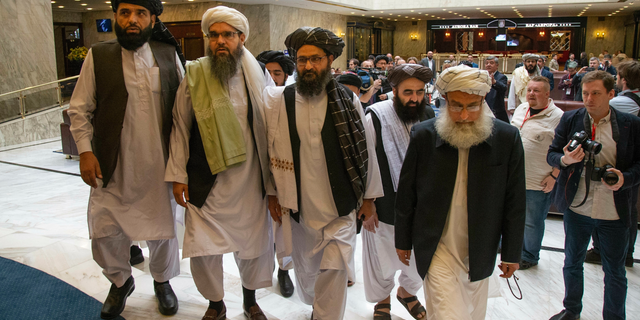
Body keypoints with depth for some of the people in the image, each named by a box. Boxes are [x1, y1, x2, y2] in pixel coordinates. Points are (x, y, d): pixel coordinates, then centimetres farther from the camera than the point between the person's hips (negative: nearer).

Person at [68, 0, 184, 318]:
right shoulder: (98, 56, -1)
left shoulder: (169, 55, 2)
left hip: (158, 167, 1)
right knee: (105, 234, 9)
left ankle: (162, 282, 39)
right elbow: (79, 109, 3)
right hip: (112, 169, 0)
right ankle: (120, 282, 37)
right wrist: (85, 150, -6)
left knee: (163, 231, 12)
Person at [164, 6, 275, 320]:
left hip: (250, 182, 1)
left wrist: (273, 179, 1)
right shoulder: (194, 75, -3)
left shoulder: (259, 75, 1)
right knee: (203, 250, 4)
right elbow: (180, 128, 2)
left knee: (255, 245, 12)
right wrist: (178, 176, -1)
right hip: (206, 182, -1)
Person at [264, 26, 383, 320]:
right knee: (305, 267, 20)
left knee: (334, 272, -5)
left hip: (340, 206, -2)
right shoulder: (278, 101, -4)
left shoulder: (347, 101, -6)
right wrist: (272, 193, 2)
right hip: (298, 205, 2)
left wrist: (369, 196, 4)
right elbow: (269, 150, 2)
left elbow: (365, 149, 1)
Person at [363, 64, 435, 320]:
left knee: (419, 258, 19)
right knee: (383, 260, 15)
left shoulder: (429, 115, -3)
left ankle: (407, 291, 49)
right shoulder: (376, 117, -15)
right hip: (385, 207, -3)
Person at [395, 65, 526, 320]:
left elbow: (514, 202, -1)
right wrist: (403, 241, 5)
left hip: (481, 252, 3)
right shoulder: (423, 135, -10)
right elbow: (405, 195, -1)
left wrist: (512, 253, 2)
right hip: (438, 249, -2)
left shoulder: (507, 138, -7)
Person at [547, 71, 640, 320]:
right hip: (577, 208, 2)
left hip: (614, 212, -1)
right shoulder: (570, 119, 0)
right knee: (572, 263, 18)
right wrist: (565, 159, -19)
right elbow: (552, 154, 2)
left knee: (614, 272, 12)